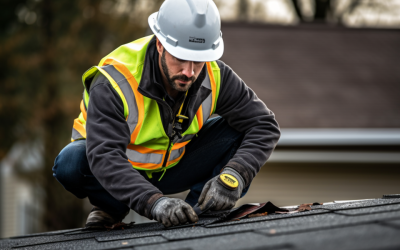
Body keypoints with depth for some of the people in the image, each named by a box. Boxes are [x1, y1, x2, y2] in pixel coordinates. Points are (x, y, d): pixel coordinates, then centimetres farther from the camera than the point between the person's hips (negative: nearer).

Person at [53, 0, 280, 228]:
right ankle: (113, 207, -6)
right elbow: (105, 158, -43)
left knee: (239, 129, -19)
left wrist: (233, 176, -38)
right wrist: (154, 203, -58)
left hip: (172, 167, 3)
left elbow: (264, 125, -19)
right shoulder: (114, 84, -33)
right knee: (72, 162, -36)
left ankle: (202, 208, -7)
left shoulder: (215, 76, -20)